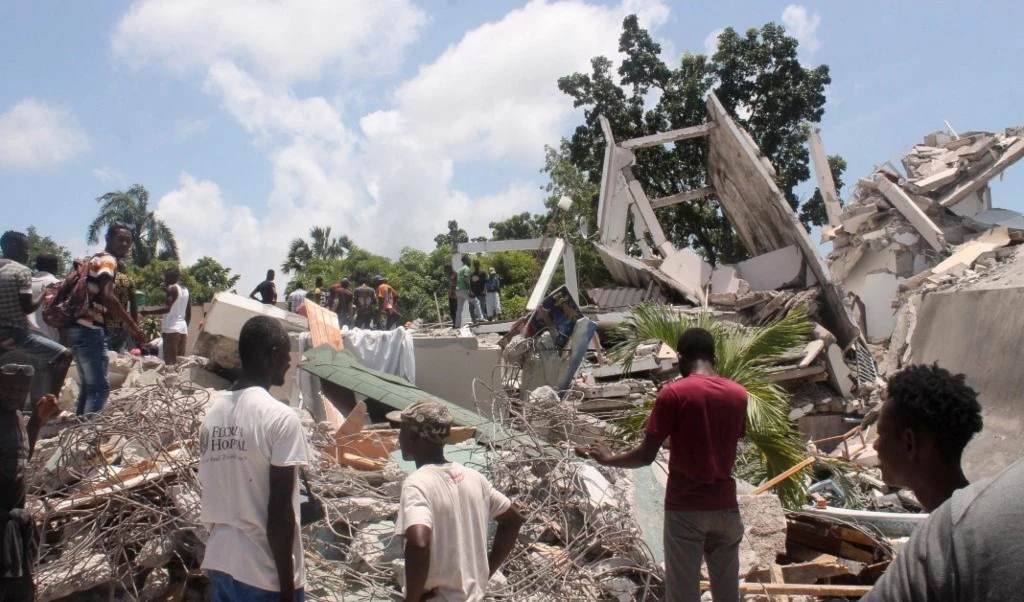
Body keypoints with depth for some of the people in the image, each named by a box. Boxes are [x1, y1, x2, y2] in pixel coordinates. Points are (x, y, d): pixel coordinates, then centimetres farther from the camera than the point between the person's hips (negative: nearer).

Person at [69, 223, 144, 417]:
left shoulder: (96, 259, 22)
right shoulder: (108, 260, -8)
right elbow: (106, 296, -24)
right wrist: (133, 326, -24)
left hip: (79, 328, 10)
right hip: (90, 330, -10)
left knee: (88, 386, 16)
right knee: (100, 388, -11)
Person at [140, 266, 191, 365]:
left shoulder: (172, 288, -5)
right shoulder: (185, 290, 18)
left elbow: (167, 308, -19)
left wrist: (148, 312, -14)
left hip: (171, 329, -8)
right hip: (183, 329, 8)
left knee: (170, 362, -12)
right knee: (180, 362, 7)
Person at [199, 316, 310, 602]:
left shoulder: (214, 413, 5)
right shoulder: (280, 417, -16)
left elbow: (211, 496, 11)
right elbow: (280, 510, -18)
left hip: (218, 561, 7)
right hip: (264, 573, -7)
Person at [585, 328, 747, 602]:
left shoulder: (673, 393, -11)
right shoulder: (739, 394, 4)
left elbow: (646, 456, -10)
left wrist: (608, 459, 7)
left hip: (685, 508, -4)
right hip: (725, 505, 5)